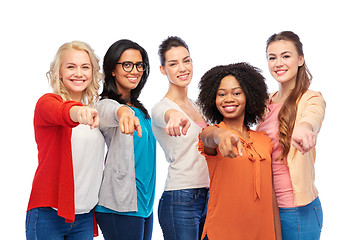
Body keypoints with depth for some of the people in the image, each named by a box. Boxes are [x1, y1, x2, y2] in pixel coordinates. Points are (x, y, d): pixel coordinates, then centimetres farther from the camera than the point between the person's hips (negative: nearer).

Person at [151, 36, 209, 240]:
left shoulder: (196, 106, 15)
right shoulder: (161, 108, -9)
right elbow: (165, 114, -33)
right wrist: (175, 116, -57)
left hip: (207, 198, 7)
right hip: (180, 202, -7)